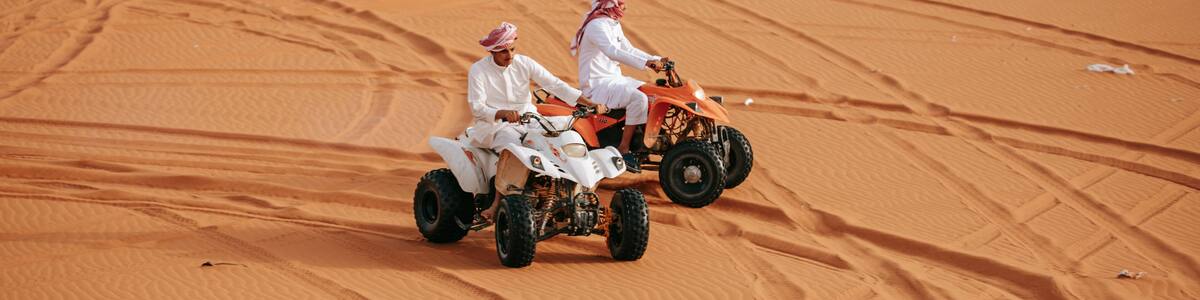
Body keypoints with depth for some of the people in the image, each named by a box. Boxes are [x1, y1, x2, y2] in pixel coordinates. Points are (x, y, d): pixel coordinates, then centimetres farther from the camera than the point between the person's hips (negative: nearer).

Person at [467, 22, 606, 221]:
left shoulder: (524, 64, 3)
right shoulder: (478, 70, -5)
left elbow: (555, 85, -3)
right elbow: (476, 107, -14)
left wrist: (590, 103, -15)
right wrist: (503, 113, -36)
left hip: (528, 120, 4)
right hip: (494, 125, -4)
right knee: (511, 146, -37)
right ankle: (498, 202, -36)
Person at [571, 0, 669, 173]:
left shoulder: (614, 25, 14)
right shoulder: (597, 25, -19)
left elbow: (629, 50, 20)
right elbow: (612, 52, -34)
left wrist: (657, 60, 6)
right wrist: (645, 63, -40)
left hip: (614, 79, 10)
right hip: (597, 85, -10)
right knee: (638, 98, -28)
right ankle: (623, 150, -22)